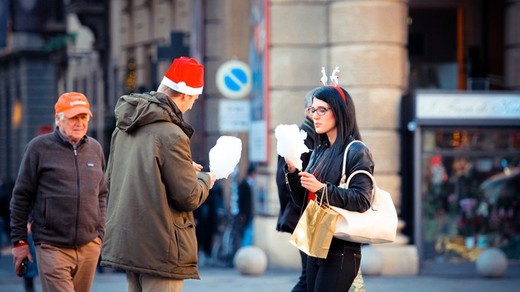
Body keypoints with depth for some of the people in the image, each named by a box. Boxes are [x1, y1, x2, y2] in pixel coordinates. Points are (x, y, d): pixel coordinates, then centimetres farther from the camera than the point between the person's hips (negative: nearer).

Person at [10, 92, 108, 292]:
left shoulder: (95, 149, 12)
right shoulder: (39, 148, -2)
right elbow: (21, 196, 1)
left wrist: (100, 233, 14)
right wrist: (19, 240, -1)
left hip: (89, 246, 5)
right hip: (53, 246, -5)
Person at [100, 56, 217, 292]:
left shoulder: (123, 128, 7)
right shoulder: (171, 135, -19)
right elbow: (189, 197, -15)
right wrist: (205, 181, 9)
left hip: (126, 241, 9)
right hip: (159, 248, -9)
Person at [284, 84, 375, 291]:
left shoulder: (357, 152, -8)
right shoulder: (320, 151, 14)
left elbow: (362, 200, -18)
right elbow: (303, 201, 14)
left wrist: (322, 188, -27)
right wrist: (292, 171, -2)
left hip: (340, 252, -8)